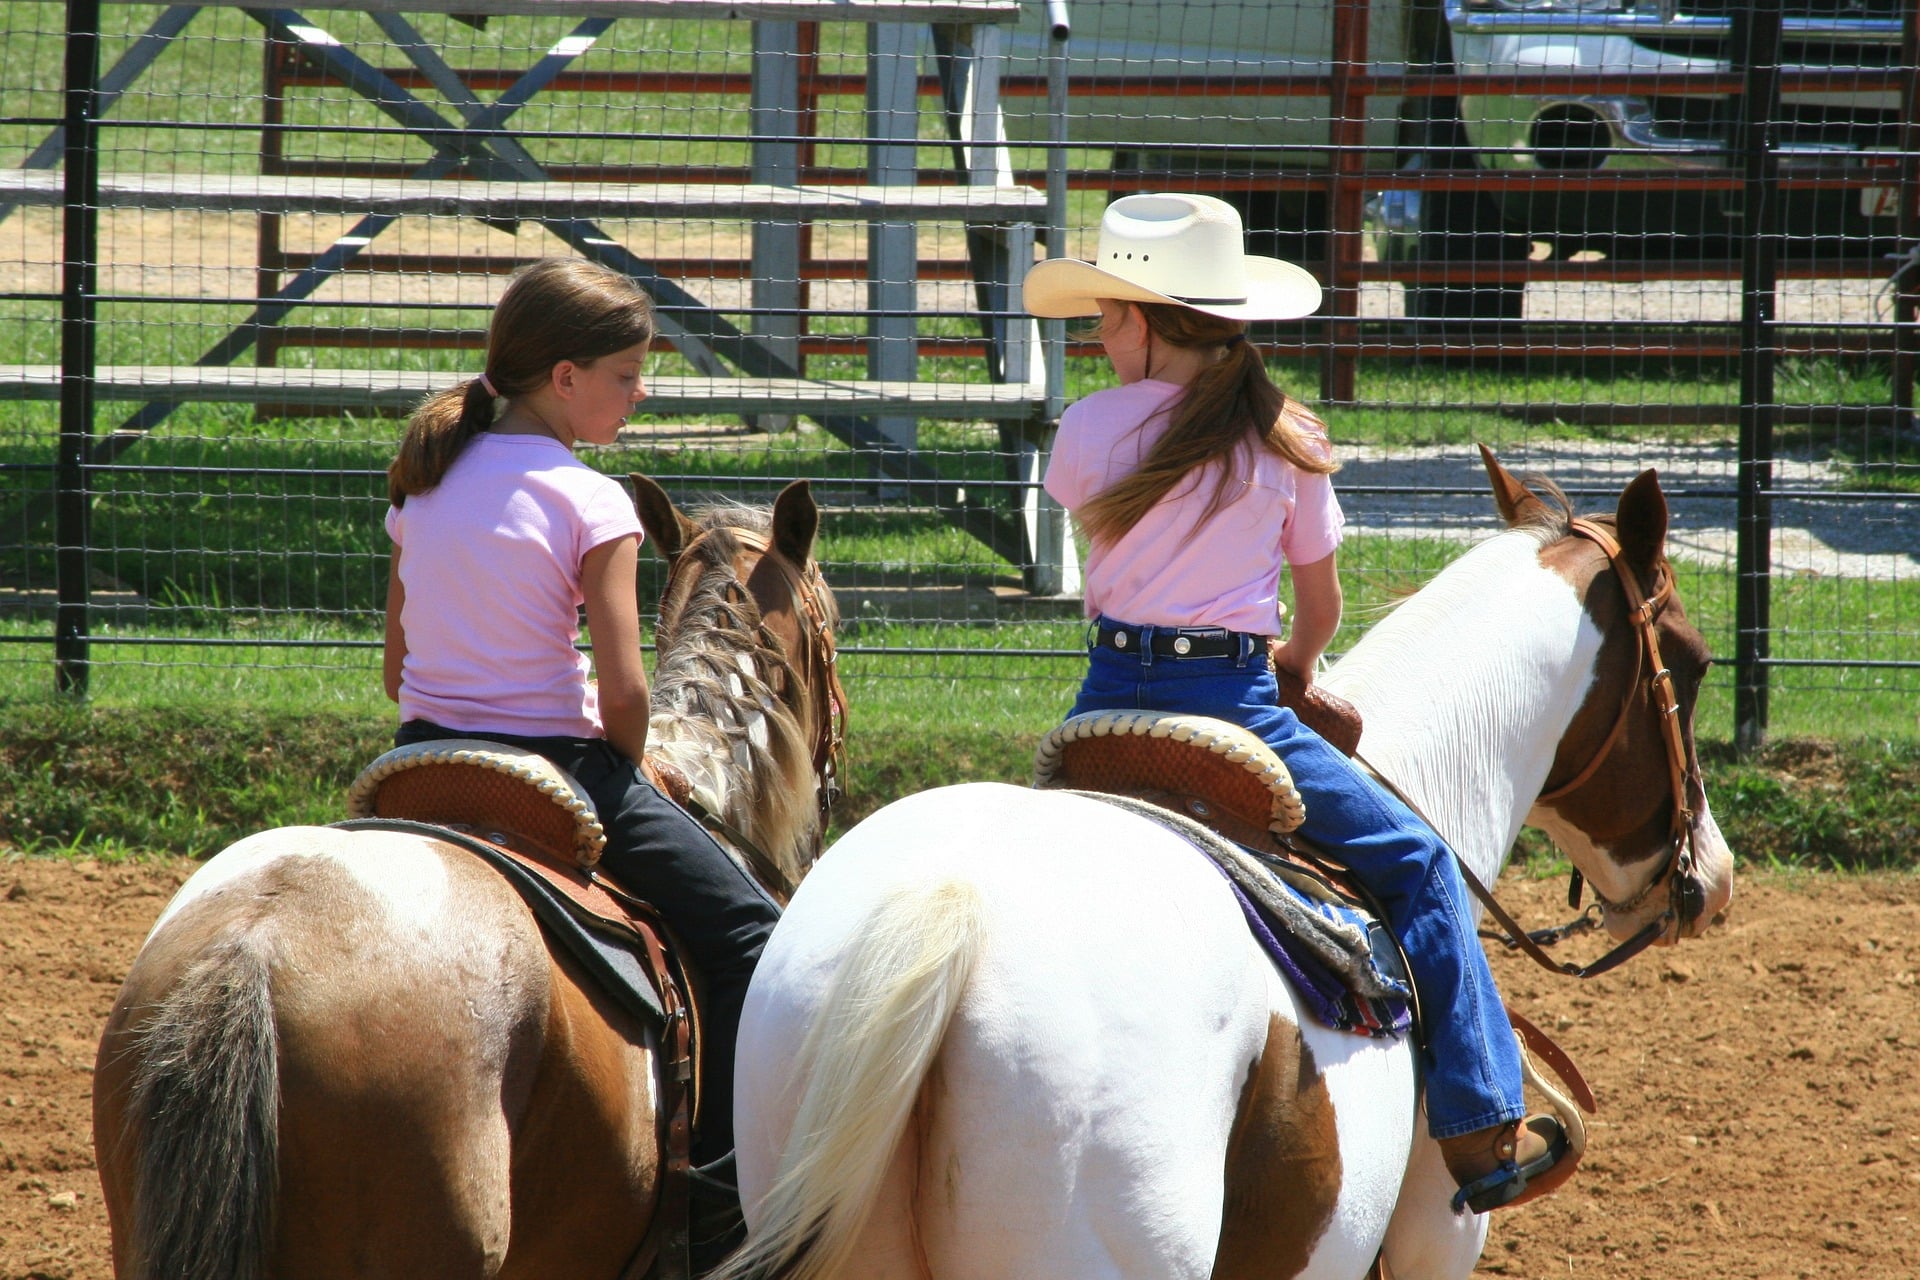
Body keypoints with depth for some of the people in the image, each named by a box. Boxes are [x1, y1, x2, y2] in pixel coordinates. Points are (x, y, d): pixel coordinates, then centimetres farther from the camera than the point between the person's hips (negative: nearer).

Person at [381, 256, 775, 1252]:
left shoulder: (425, 487, 10)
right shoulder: (589, 500, -10)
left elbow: (398, 671, 13)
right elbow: (622, 690, -15)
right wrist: (621, 780, 3)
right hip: (552, 763, -7)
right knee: (747, 936, -1)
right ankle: (718, 1187, -9)